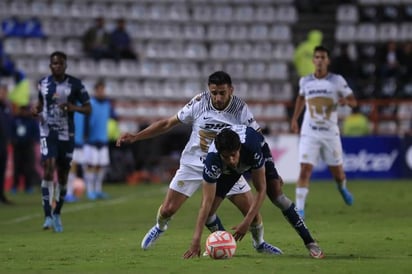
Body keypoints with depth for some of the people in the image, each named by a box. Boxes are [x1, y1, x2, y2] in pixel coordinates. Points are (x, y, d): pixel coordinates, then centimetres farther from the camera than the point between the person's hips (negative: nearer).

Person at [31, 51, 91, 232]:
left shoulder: (75, 85, -3)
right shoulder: (43, 83, 4)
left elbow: (88, 108, 0)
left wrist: (73, 107, -20)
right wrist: (36, 110, -1)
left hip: (67, 134, 0)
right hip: (48, 132, 0)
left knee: (63, 174, 8)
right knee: (48, 169, -17)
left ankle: (57, 214, 26)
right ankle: (47, 216, -20)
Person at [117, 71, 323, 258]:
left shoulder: (240, 108, -16)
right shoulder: (199, 103, -16)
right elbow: (168, 123, -5)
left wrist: (272, 173, -9)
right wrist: (135, 137, -8)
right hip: (193, 164, 0)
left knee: (251, 209, -9)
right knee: (167, 210, -4)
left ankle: (258, 243, 22)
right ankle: (160, 227, 34)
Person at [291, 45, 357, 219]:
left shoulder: (337, 81, -5)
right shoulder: (305, 81, 1)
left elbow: (353, 101, -1)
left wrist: (346, 101, -24)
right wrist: (294, 118, 23)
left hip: (330, 133, 0)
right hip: (309, 133, 0)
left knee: (337, 172, 11)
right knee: (305, 169, -15)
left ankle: (342, 188, 47)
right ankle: (299, 208, -12)